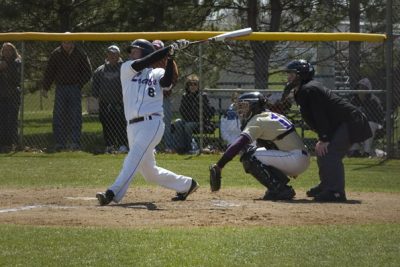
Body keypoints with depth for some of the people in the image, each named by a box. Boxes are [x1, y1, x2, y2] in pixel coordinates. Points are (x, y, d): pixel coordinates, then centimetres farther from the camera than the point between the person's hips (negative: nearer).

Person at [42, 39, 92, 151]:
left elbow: (88, 72, 7)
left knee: (75, 116, -3)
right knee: (59, 116, -1)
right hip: (60, 88, 1)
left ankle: (75, 142, -1)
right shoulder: (56, 54, 3)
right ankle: (60, 142, 2)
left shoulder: (80, 55, 1)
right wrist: (45, 88, 1)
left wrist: (79, 84, -5)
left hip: (75, 88, -1)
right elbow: (49, 72, 7)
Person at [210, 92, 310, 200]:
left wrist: (219, 165, -23)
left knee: (249, 156, -12)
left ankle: (280, 189, -13)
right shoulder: (272, 115, 17)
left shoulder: (258, 121, -11)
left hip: (296, 159, -9)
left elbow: (238, 144, -21)